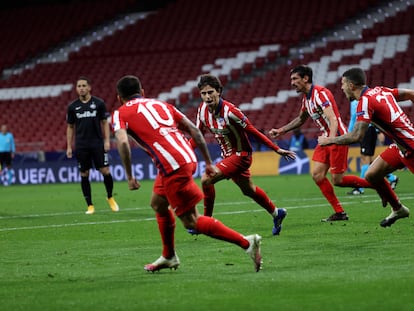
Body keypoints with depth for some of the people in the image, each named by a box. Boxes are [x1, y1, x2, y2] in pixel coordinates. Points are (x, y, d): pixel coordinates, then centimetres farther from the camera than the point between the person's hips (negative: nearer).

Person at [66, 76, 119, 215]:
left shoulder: (99, 103, 1)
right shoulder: (73, 107, 5)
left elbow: (105, 122, 5)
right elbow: (70, 127, 11)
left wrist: (107, 140, -4)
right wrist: (69, 147, 6)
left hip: (98, 143, -1)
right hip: (81, 145, 1)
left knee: (105, 171, -6)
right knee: (84, 175, 2)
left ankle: (110, 197, 18)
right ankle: (90, 205, 9)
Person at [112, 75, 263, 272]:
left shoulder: (120, 114, 9)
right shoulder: (160, 104, 24)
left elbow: (122, 142, -12)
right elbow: (193, 130, 17)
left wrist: (129, 177, -5)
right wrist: (208, 162, 21)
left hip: (173, 167, -8)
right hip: (188, 158, 8)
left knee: (191, 222, -1)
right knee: (158, 203, 28)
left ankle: (247, 243, -8)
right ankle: (169, 257, 36)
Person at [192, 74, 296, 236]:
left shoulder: (229, 111, -27)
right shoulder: (202, 110, -7)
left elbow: (253, 132, -20)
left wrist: (277, 149, -16)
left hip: (241, 155, -8)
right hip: (227, 155, 8)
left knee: (206, 180, -22)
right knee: (248, 190, 24)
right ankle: (276, 213, 47)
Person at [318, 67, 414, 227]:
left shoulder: (366, 101, -21)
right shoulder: (380, 90, 5)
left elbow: (356, 136, -27)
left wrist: (329, 140, -14)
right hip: (400, 145, 9)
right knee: (371, 175, 12)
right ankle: (398, 209, 28)